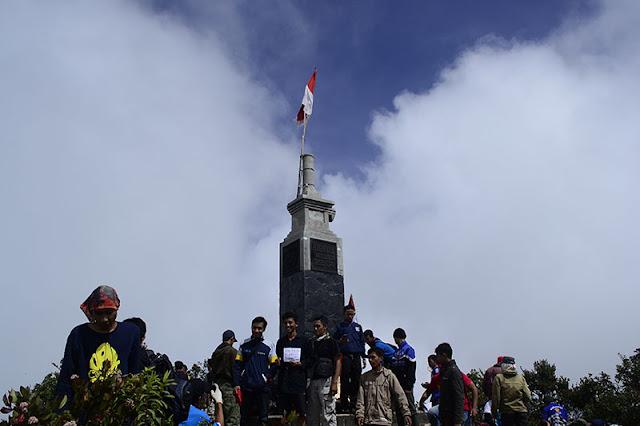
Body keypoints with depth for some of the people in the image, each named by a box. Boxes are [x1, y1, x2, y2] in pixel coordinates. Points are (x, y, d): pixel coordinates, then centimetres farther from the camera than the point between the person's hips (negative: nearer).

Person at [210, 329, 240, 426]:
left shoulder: (215, 352, 14)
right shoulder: (232, 351, -8)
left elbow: (212, 368, 14)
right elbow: (235, 370, -13)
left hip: (216, 383, 8)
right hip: (228, 385, -8)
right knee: (234, 416, -9)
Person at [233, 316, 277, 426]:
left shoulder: (269, 345, 2)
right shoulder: (244, 345, 7)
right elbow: (237, 366, 7)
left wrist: (267, 377, -14)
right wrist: (236, 384, -2)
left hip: (262, 388, -2)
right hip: (246, 387, 2)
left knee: (263, 417, 0)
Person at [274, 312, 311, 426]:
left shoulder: (303, 341, 5)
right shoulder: (280, 342, 15)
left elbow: (310, 360, 5)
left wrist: (300, 364, -12)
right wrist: (277, 364, 1)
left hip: (299, 381, -3)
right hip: (283, 381, 3)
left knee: (301, 414, -1)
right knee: (284, 413, 3)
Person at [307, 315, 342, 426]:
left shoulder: (331, 342, 0)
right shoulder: (312, 343, 17)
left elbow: (338, 362, -4)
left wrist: (334, 383, -13)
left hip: (326, 380, -6)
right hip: (313, 380, 6)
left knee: (328, 414, -7)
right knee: (311, 415, 8)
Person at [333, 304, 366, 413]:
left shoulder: (357, 327, 18)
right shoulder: (340, 327, 8)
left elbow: (362, 342, 19)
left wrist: (363, 358, 13)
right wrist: (340, 342, -16)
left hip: (356, 357, 3)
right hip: (345, 356, -3)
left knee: (356, 382, 0)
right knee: (345, 382, -3)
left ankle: (354, 405, 6)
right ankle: (345, 405, 2)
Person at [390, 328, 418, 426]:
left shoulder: (408, 349, -5)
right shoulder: (396, 352, 18)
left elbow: (411, 370, -11)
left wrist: (408, 386, -16)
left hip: (406, 386, -7)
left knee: (411, 409, -7)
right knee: (398, 411, 7)